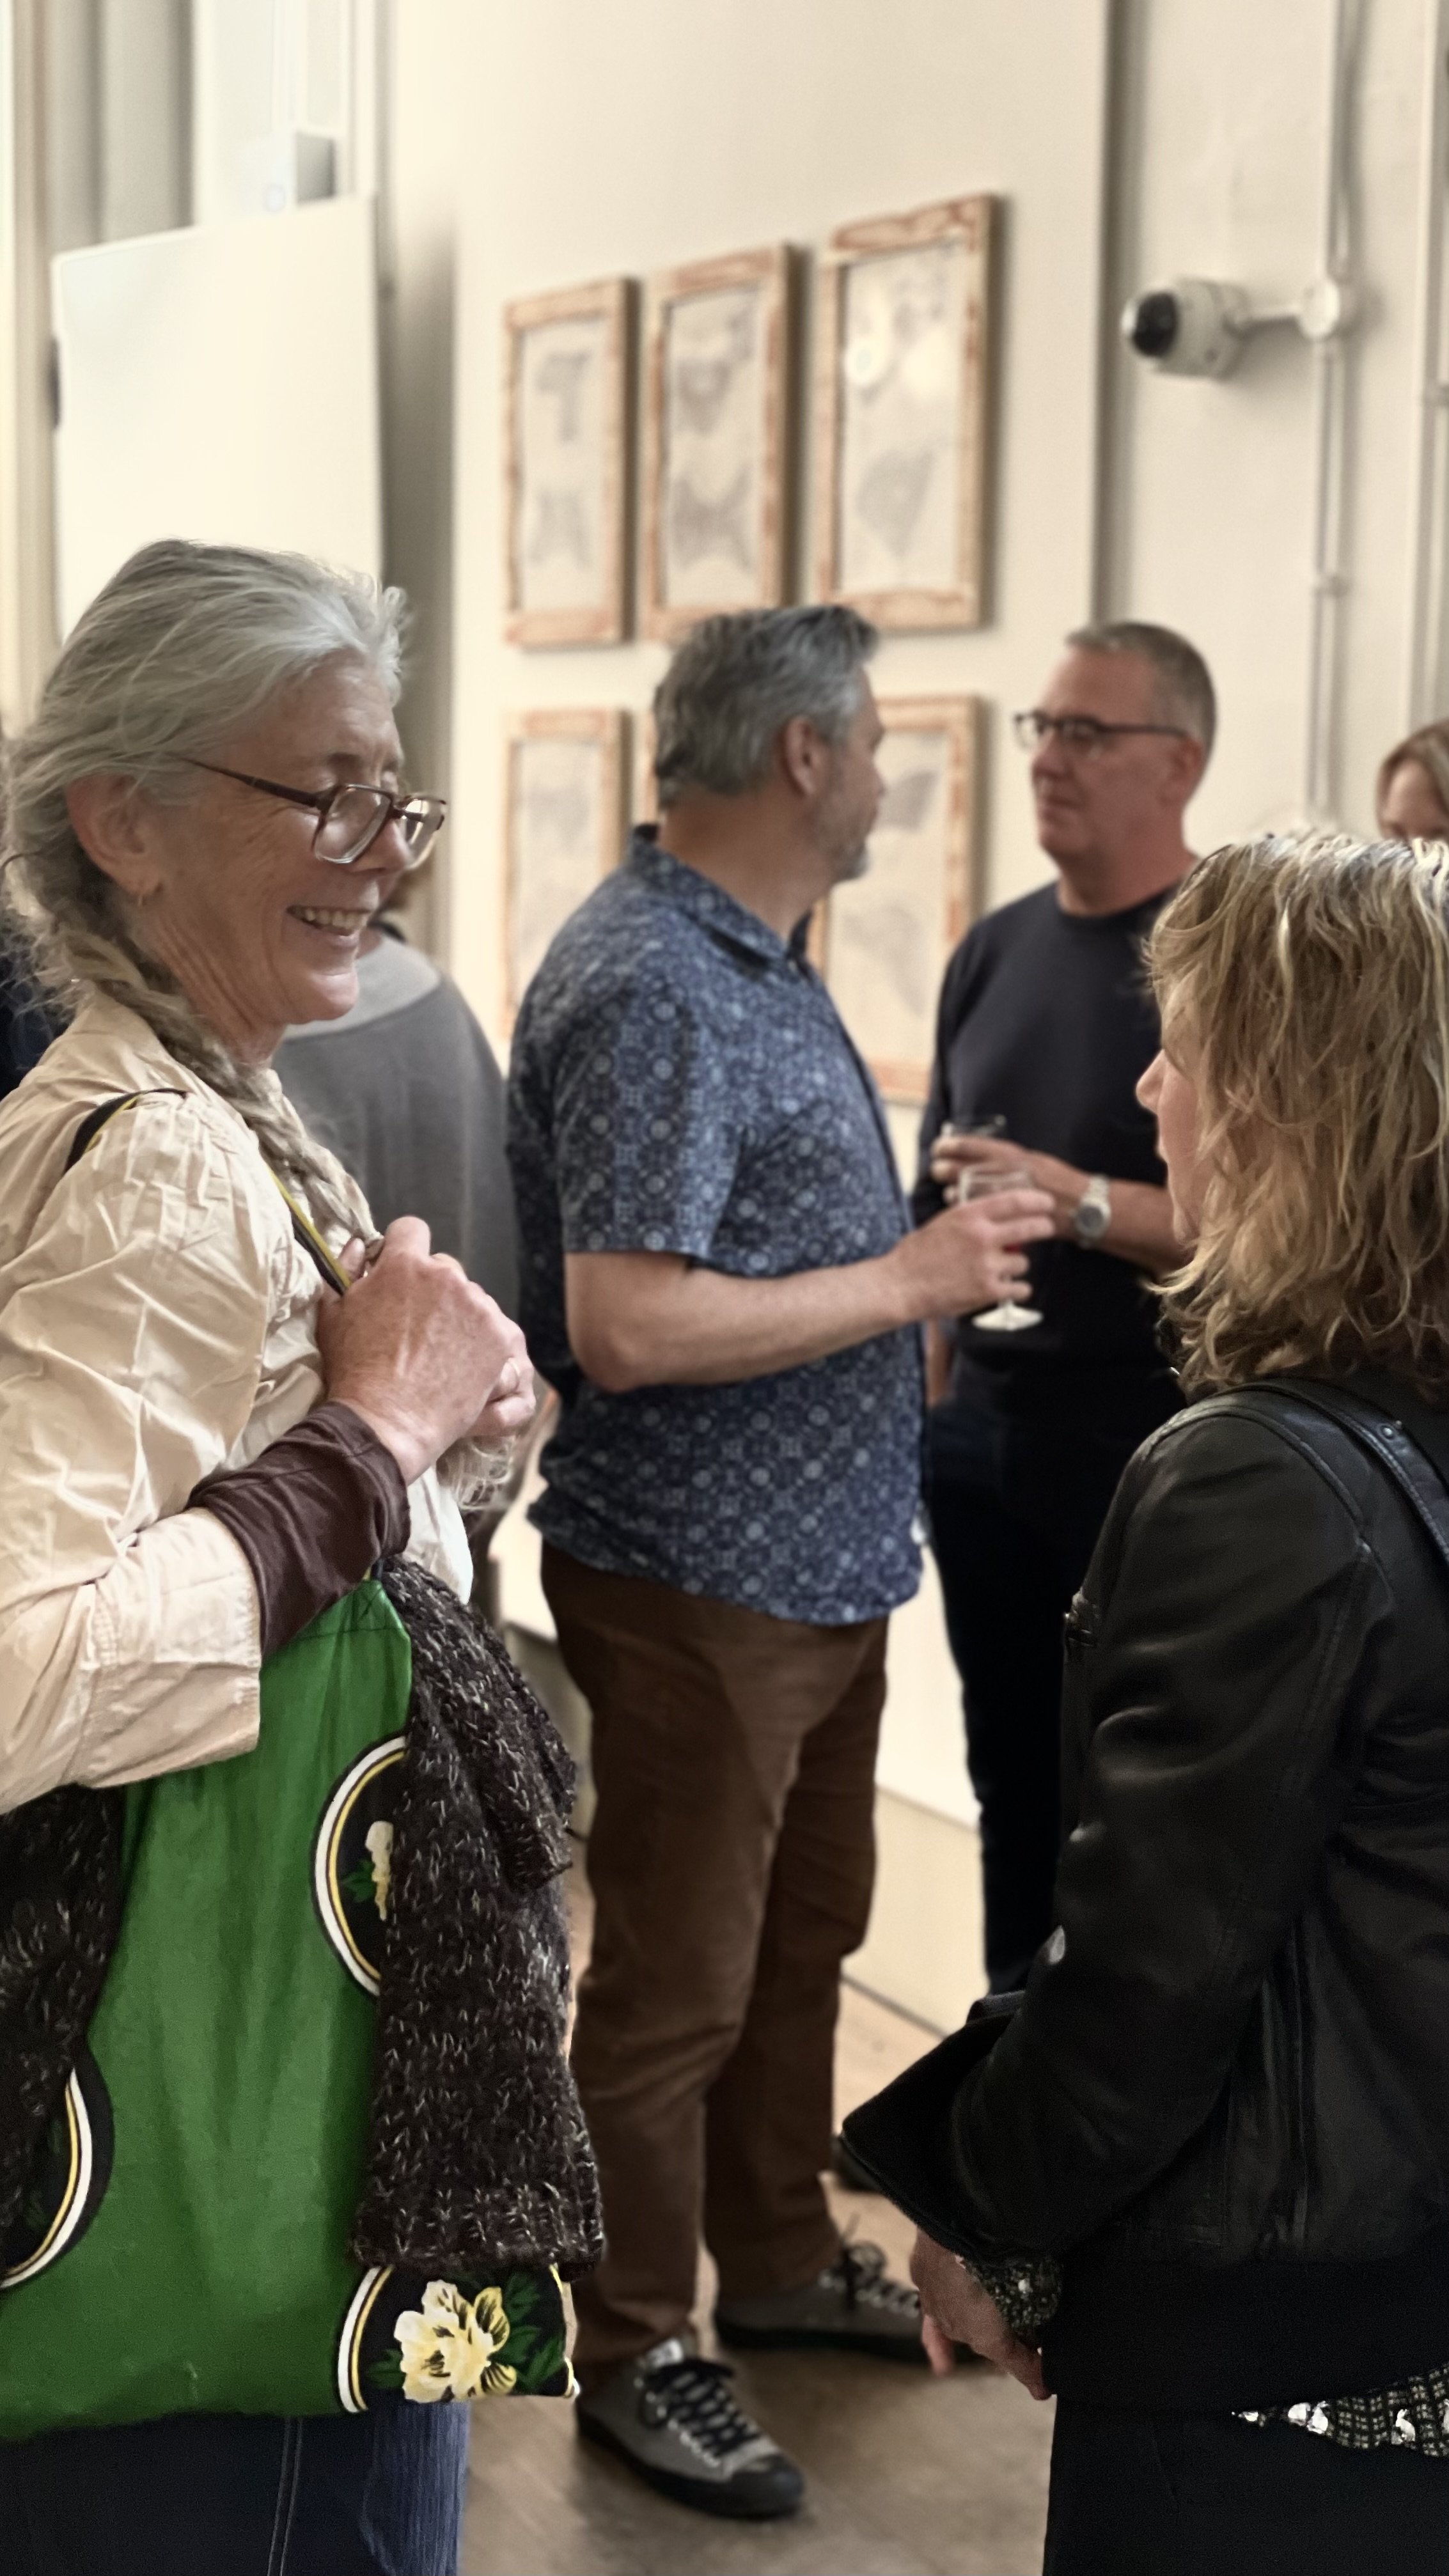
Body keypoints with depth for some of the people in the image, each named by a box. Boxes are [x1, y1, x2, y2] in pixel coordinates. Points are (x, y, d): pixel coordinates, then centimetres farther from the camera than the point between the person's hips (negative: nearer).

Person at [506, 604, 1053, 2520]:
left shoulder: (759, 959, 11)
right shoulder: (651, 989, -22)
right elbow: (624, 1325, -29)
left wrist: (933, 1243, 8)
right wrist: (907, 1281, -21)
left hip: (824, 1566, 10)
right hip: (701, 1581, -10)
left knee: (801, 1934, 22)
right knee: (678, 1982, 5)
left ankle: (782, 2258, 40)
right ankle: (634, 2349, 21)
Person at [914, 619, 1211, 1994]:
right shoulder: (995, 949, 11)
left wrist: (1081, 1203, -24)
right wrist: (920, 1399, 13)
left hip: (1151, 1430, -6)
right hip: (985, 1423, 6)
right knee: (1012, 1773, 15)